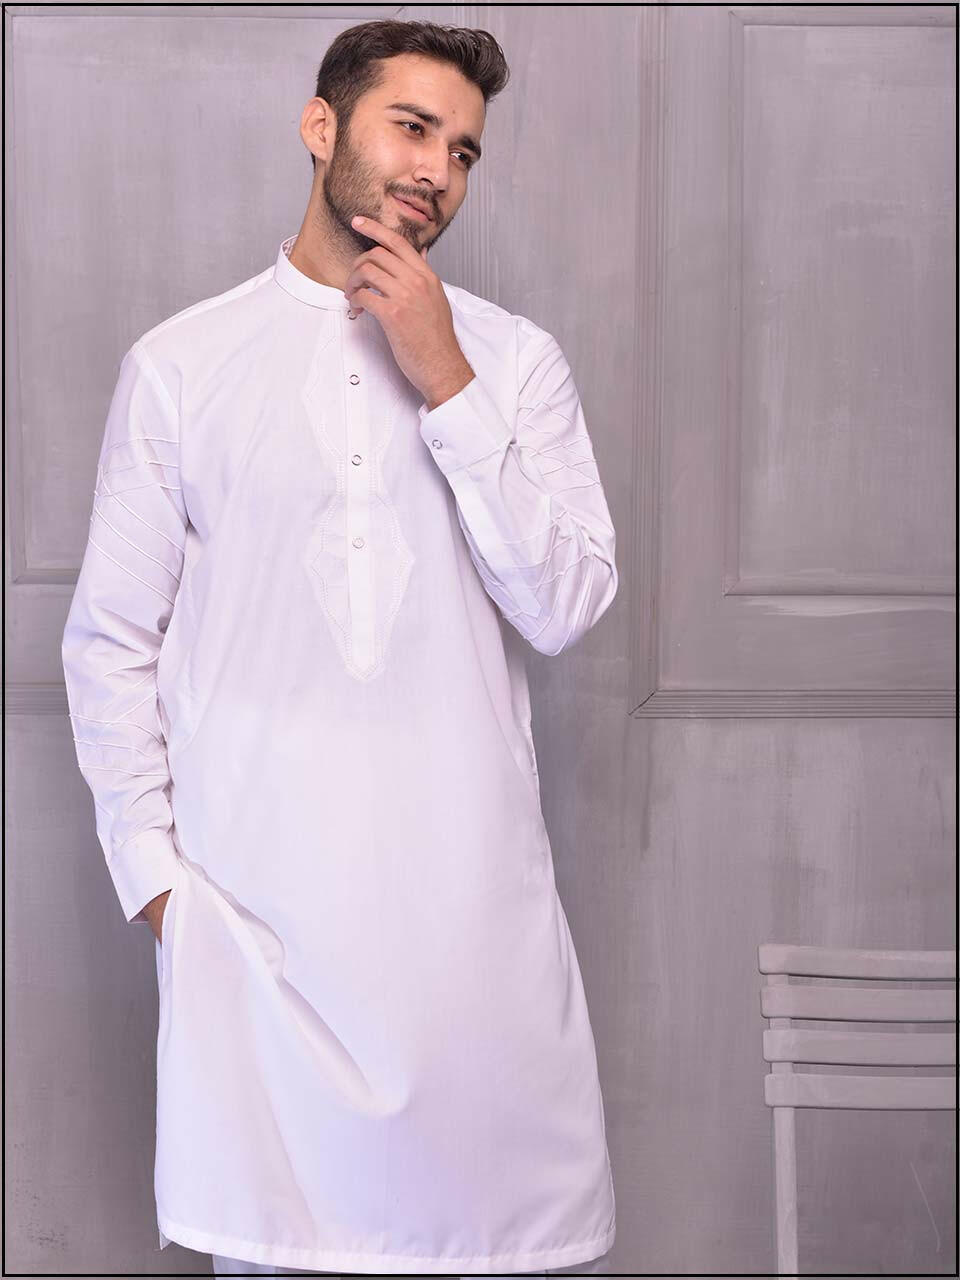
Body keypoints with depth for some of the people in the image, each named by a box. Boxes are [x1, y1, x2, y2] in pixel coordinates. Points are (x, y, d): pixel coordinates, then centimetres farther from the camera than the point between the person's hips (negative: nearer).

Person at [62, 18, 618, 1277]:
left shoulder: (516, 360, 6)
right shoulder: (179, 364, 4)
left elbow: (566, 608, -4)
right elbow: (110, 641, 6)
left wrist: (448, 384, -10)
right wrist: (153, 874, -1)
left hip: (472, 890, 1)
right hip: (253, 898, 0)